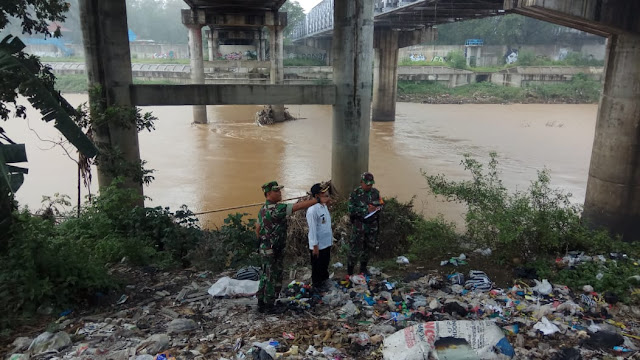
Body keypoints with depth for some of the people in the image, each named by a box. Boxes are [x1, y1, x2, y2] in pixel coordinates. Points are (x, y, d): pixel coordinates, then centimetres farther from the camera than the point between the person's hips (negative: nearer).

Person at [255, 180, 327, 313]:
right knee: (273, 277, 4)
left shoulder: (263, 209, 8)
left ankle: (261, 303, 30)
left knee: (266, 276, 19)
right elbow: (298, 206, -27)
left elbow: (258, 229, 16)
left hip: (265, 248, 10)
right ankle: (268, 306, 16)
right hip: (273, 251, -10)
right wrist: (318, 200, -26)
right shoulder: (276, 208, -23)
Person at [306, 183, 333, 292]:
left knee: (325, 264, 25)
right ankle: (317, 285, 32)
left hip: (327, 243, 8)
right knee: (317, 266, 13)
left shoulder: (324, 206, 2)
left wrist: (331, 238, 15)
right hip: (318, 245, -8)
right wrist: (315, 246, -18)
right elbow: (312, 229, -22)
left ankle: (324, 280, 46)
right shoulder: (312, 210, -26)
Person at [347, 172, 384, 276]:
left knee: (369, 247, 16)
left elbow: (381, 204, 12)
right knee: (355, 248, -1)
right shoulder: (355, 193, -13)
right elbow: (351, 209, -17)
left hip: (372, 225, 5)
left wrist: (378, 208, -12)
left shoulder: (375, 192, 2)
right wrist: (366, 209, -24)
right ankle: (350, 270, 14)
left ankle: (363, 267, 35)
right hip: (359, 225, -5)